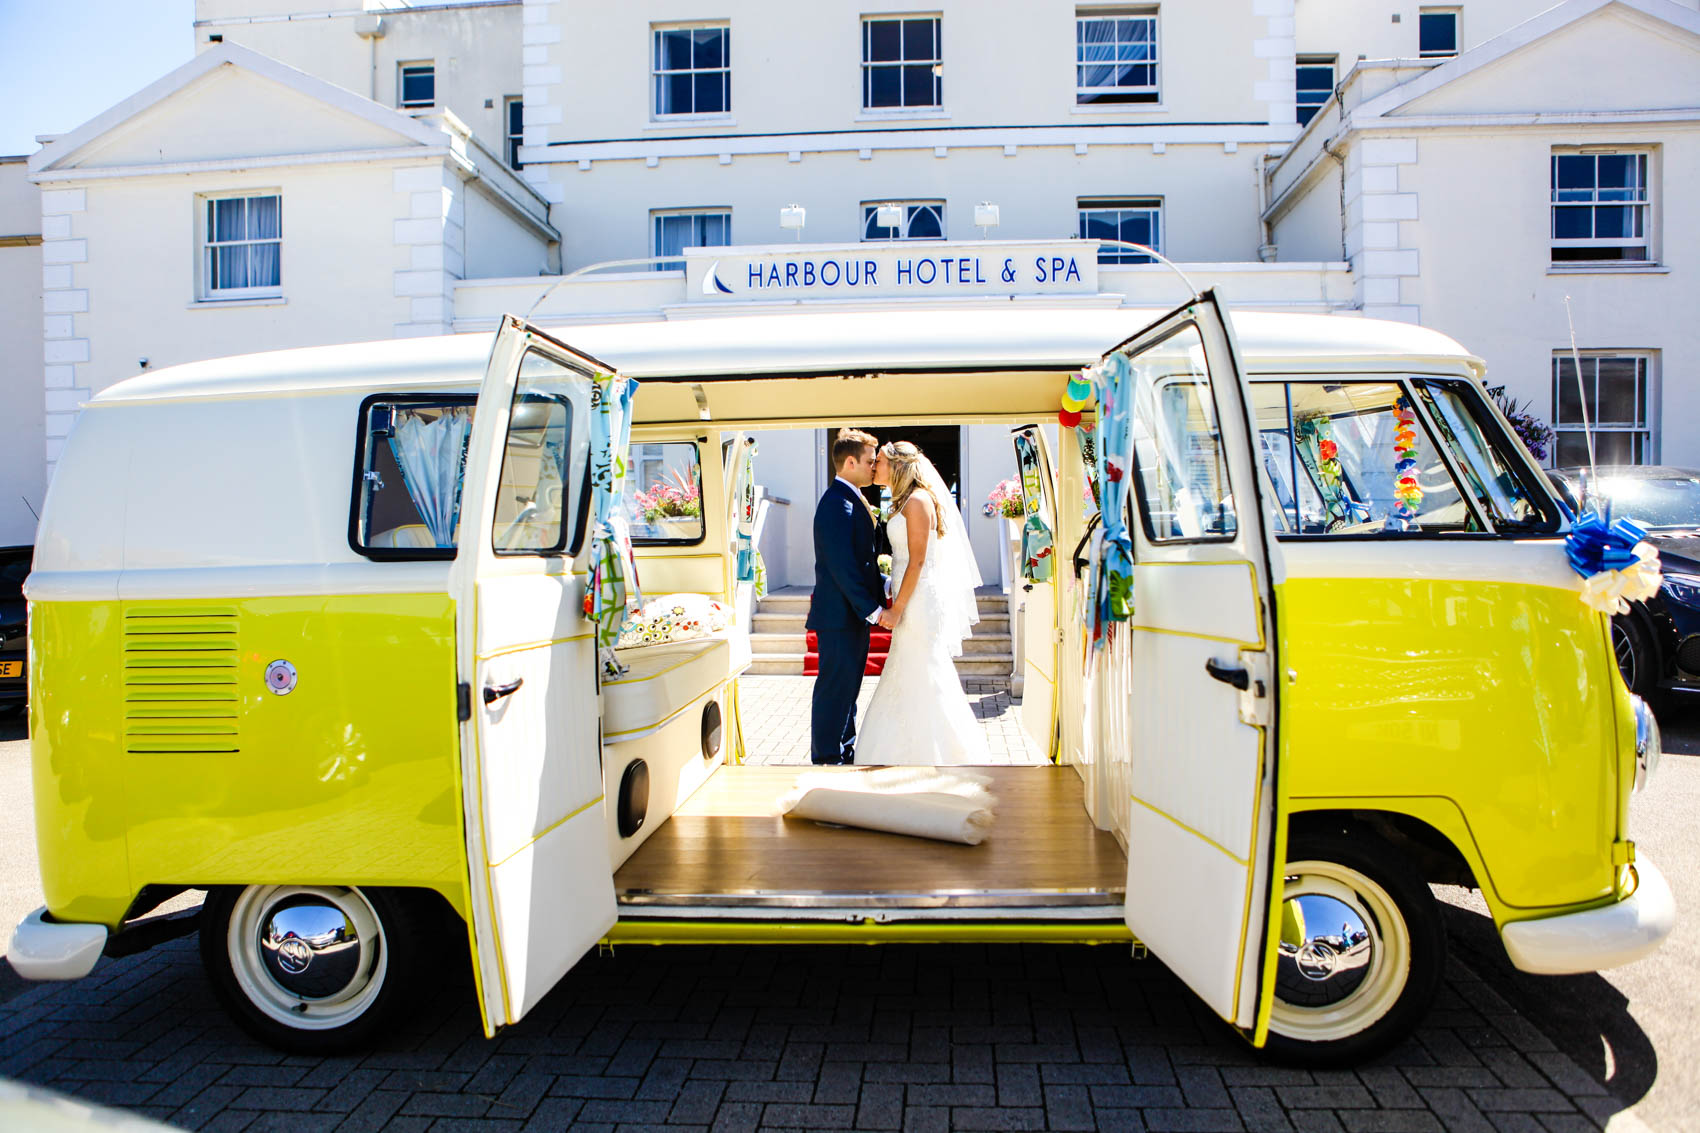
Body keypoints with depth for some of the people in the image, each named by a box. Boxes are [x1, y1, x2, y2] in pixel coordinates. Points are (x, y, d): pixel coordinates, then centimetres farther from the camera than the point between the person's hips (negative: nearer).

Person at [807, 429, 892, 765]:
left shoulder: (851, 500, 15)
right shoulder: (837, 503, -18)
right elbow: (842, 565, -23)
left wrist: (881, 590, 10)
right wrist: (872, 608, -21)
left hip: (854, 612, 11)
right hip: (840, 614, -11)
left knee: (847, 688, 18)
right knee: (834, 690, -2)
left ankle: (844, 754, 28)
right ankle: (826, 758, 6)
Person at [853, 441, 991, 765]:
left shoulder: (918, 500, -13)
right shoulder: (905, 502, 15)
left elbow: (917, 560, -18)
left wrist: (897, 608, -17)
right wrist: (897, 606, 16)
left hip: (920, 601, -10)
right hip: (913, 602, 10)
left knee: (923, 680, -3)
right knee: (909, 679, 14)